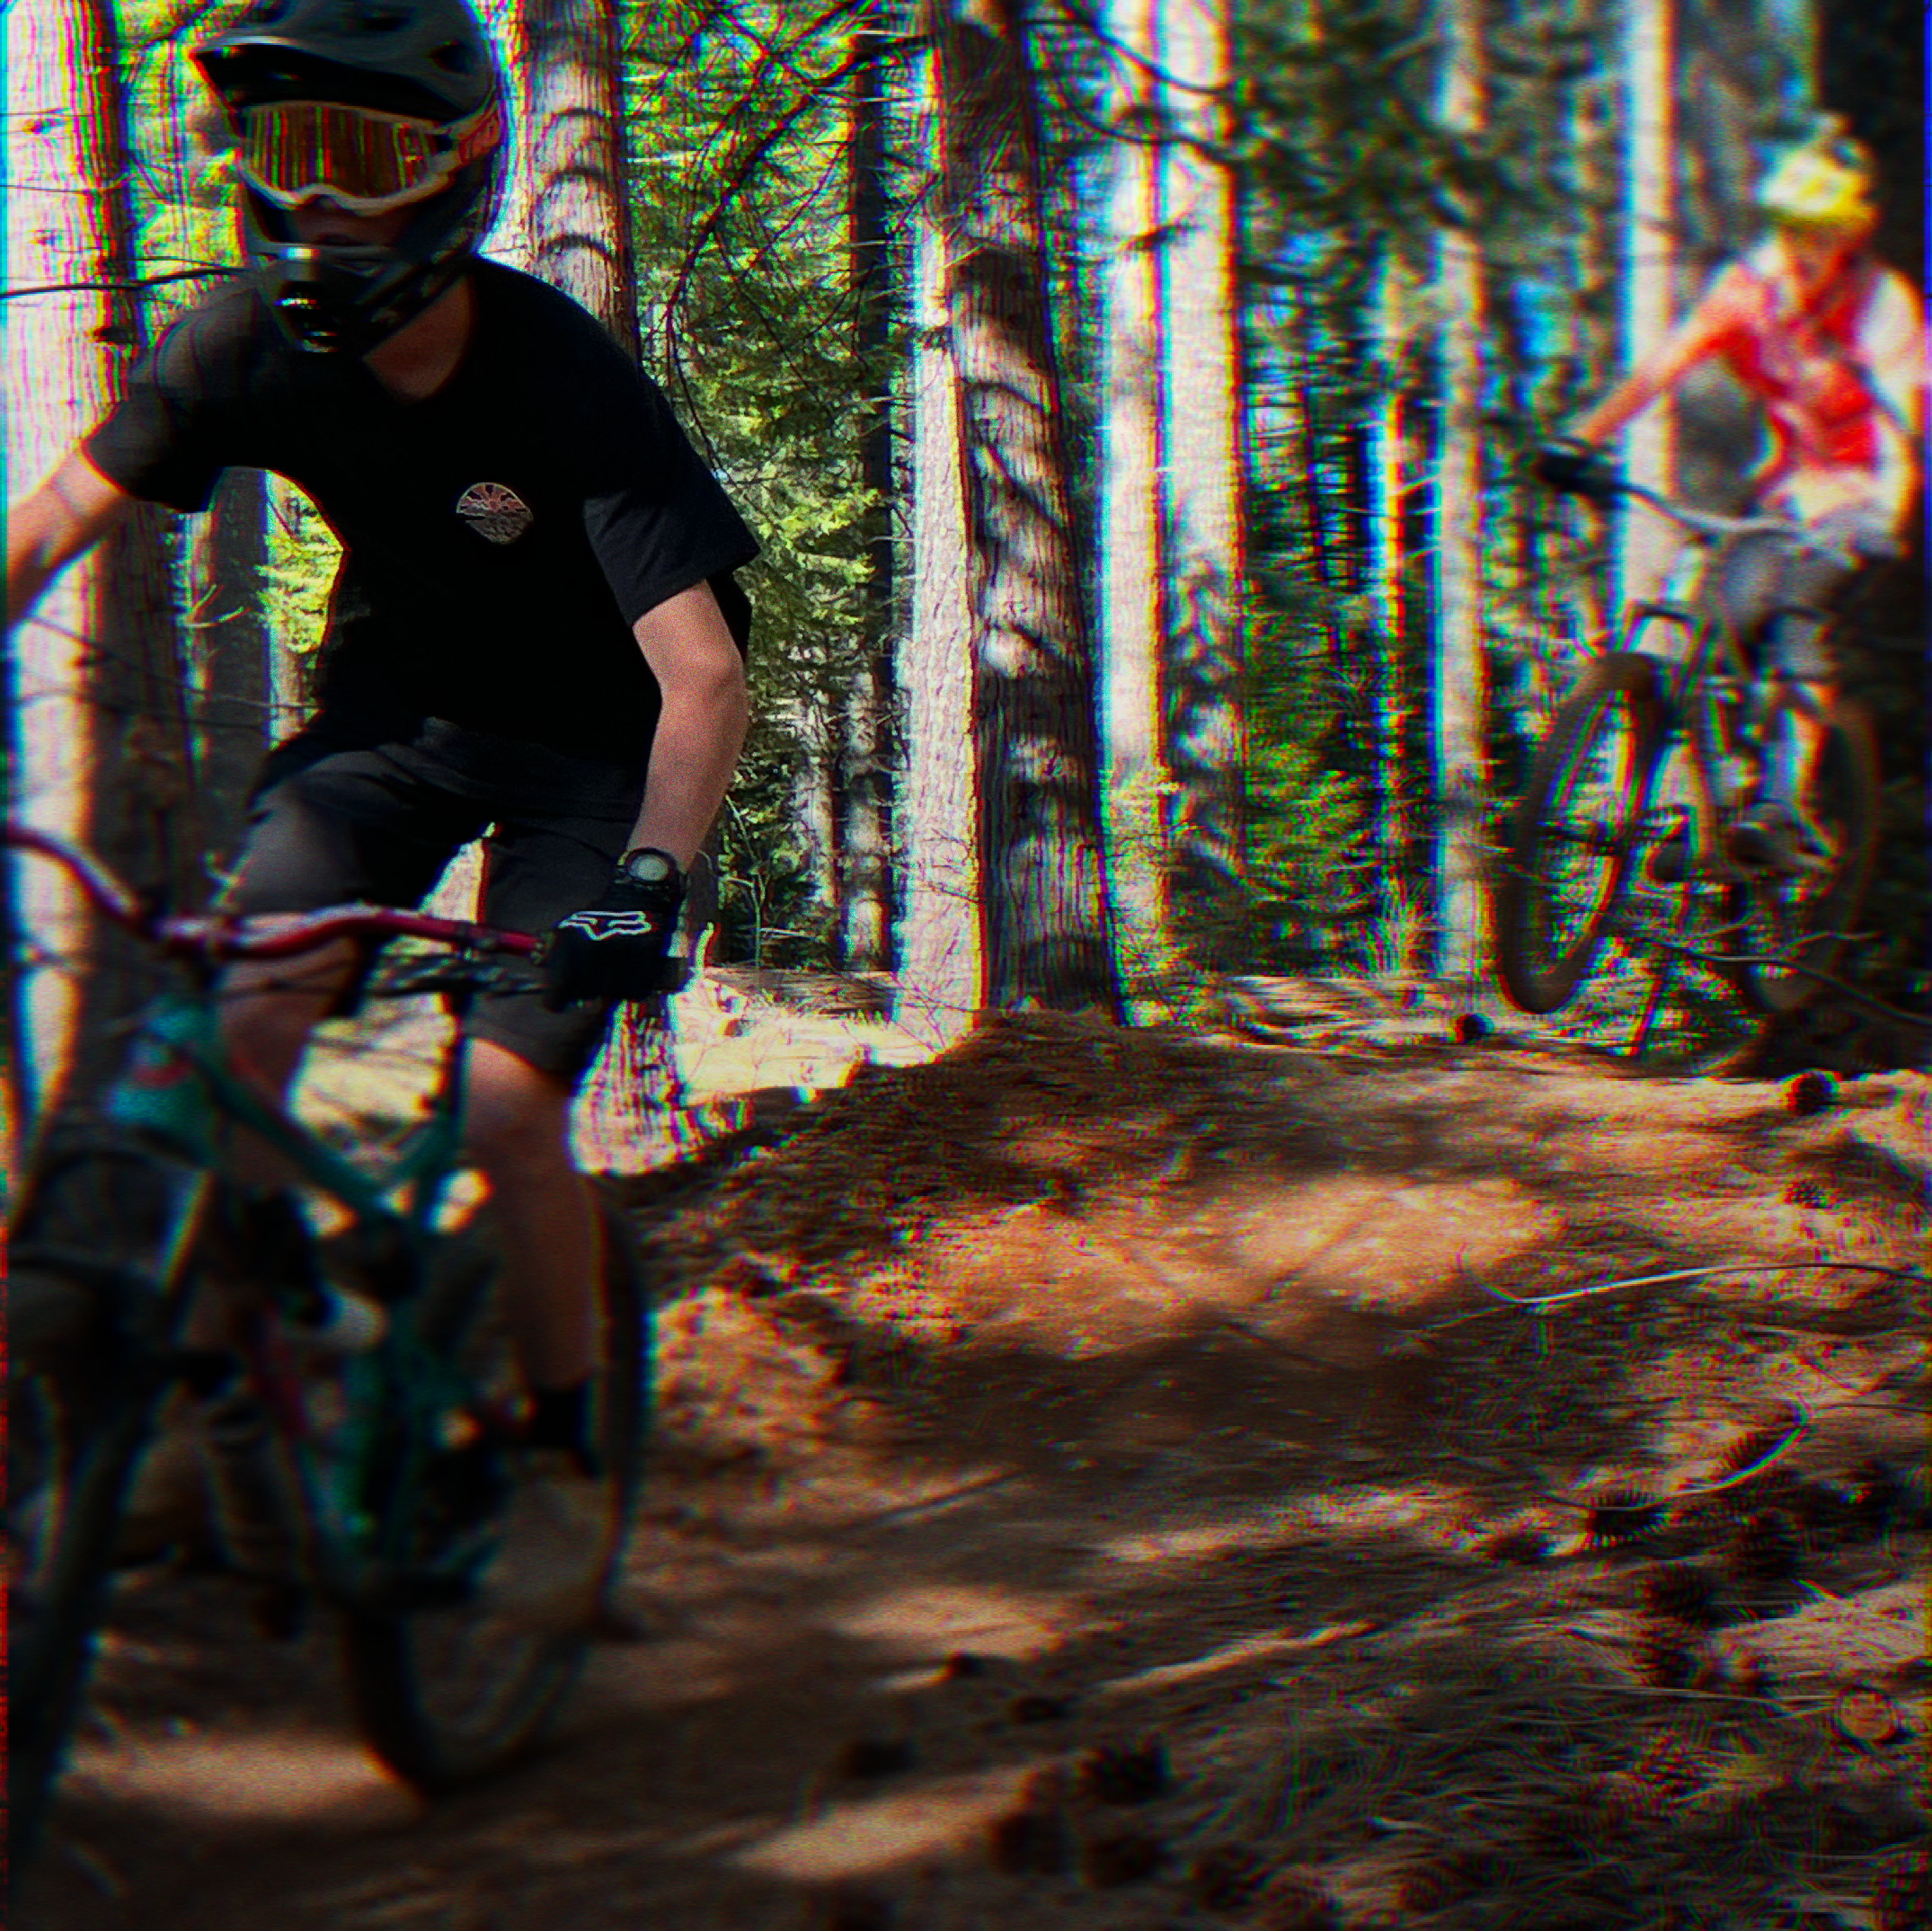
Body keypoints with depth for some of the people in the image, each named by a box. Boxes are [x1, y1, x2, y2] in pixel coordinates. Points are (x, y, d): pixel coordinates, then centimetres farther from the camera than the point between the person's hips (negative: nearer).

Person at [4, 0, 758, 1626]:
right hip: (391, 706, 4)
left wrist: (649, 879, -51)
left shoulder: (566, 384, -30)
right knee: (234, 1021, -19)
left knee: (506, 1109, -16)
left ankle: (564, 1457, 6)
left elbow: (701, 673, -35)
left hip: (580, 750, -4)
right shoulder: (253, 343, -17)